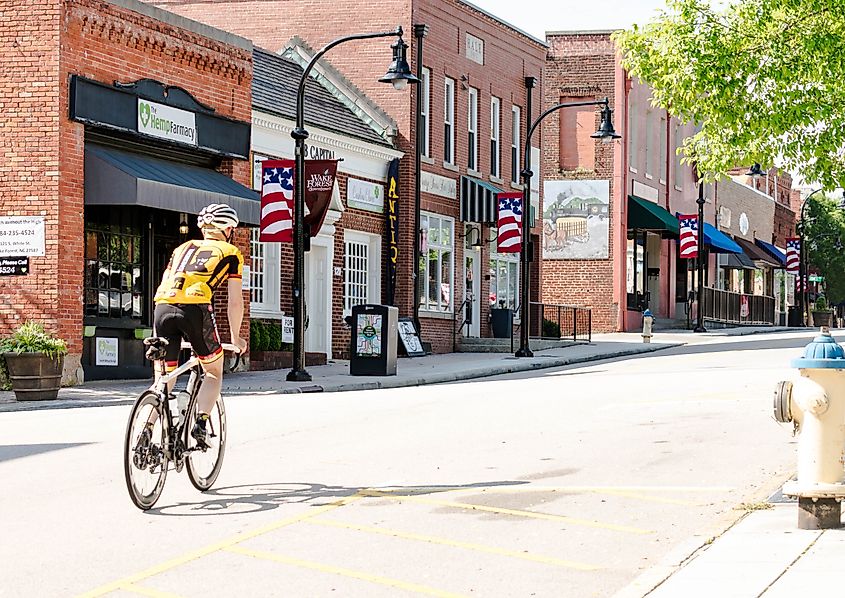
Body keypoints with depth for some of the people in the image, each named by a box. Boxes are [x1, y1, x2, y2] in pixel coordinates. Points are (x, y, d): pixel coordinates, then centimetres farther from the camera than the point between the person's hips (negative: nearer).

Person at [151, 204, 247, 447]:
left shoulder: (182, 249, 31)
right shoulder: (231, 253, 20)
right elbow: (235, 302, 18)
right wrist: (236, 338, 29)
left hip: (163, 307, 3)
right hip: (196, 308, -3)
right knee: (214, 372, 16)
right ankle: (201, 422, -3)